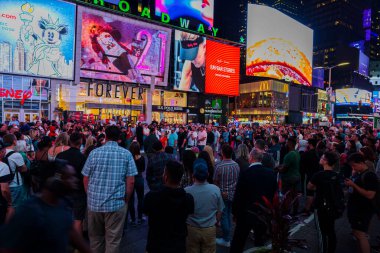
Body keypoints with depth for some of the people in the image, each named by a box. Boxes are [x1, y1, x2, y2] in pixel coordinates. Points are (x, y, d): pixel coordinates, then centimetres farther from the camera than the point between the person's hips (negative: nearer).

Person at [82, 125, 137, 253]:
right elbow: (131, 181, -7)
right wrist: (125, 200, 7)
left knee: (95, 237, 21)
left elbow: (85, 179, 3)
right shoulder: (126, 154, -5)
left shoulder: (94, 153, 0)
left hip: (94, 203, 3)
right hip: (116, 203, -2)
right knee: (113, 240, 9)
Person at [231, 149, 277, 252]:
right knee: (260, 241, 24)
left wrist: (235, 213, 0)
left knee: (237, 243, 12)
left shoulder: (245, 173, -19)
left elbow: (238, 196, -14)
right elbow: (274, 194, 1)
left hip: (246, 214, -4)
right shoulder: (271, 173, -6)